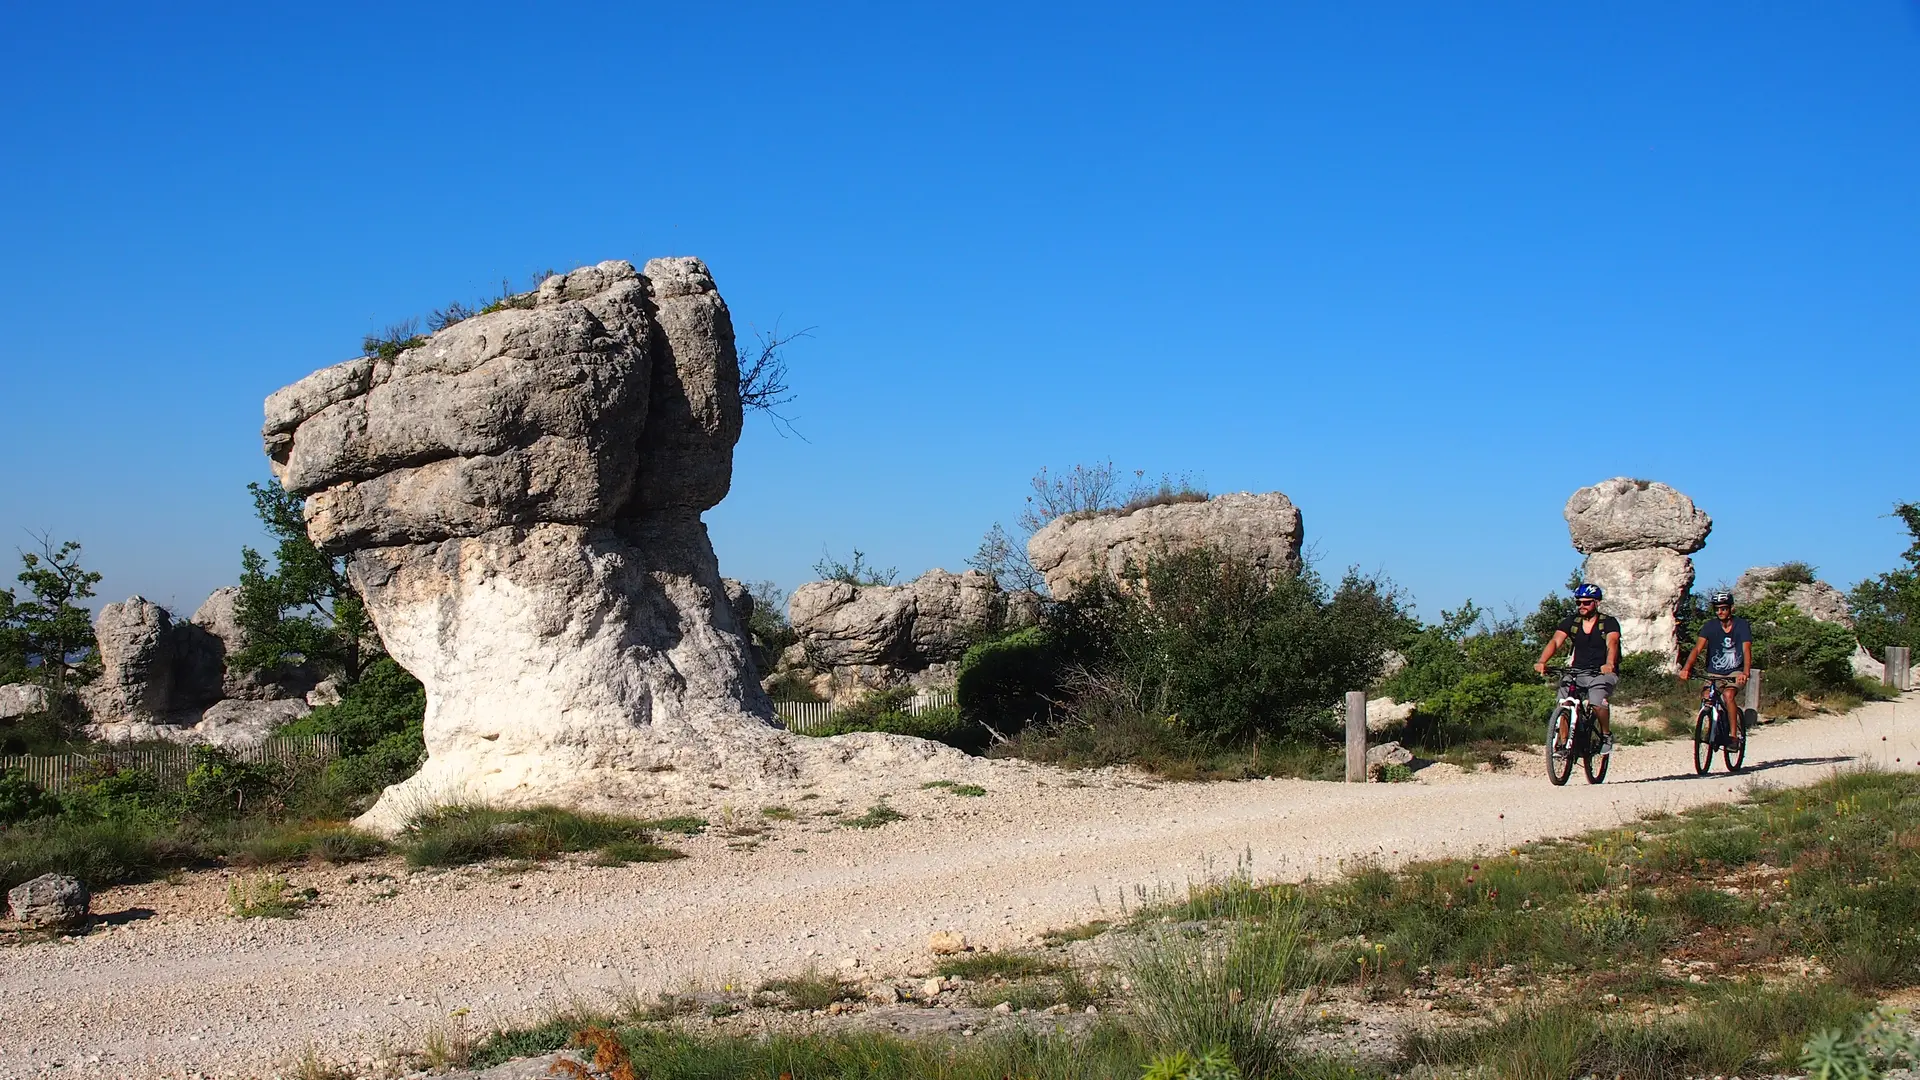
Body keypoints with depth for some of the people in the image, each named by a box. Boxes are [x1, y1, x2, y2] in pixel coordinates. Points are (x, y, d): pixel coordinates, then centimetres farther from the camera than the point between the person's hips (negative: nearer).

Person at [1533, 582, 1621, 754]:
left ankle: (1607, 735, -4)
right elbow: (1555, 642, -10)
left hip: (1603, 674, -3)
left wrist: (1609, 664, -43)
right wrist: (1542, 662, -29)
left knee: (1596, 701, -30)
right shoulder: (1571, 623, 4)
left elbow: (1612, 643, -22)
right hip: (1577, 673, 3)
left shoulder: (1609, 623, -4)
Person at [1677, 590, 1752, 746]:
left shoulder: (1741, 625, -12)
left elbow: (1746, 650, -24)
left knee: (1728, 695, -28)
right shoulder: (1709, 626, -8)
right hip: (1714, 673, 2)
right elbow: (1698, 648, -20)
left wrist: (1745, 673, -43)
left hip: (1735, 672, -2)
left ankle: (1734, 735, -22)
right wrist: (1686, 668, -37)